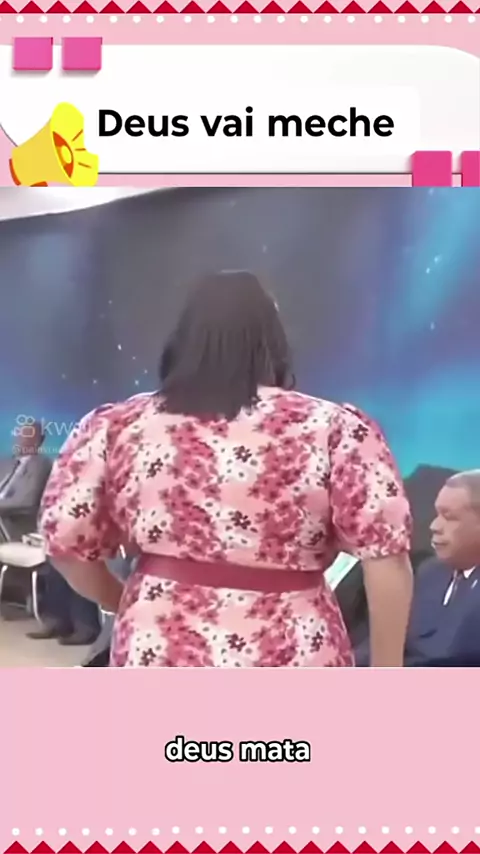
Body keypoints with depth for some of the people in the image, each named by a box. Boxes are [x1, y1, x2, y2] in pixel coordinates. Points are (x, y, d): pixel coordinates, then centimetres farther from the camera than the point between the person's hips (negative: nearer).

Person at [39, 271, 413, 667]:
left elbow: (66, 539, 4)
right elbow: (386, 556, -10)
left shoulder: (119, 427, 0)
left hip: (158, 656, 3)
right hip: (288, 665, -2)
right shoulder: (333, 430, -6)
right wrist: (387, 671, 0)